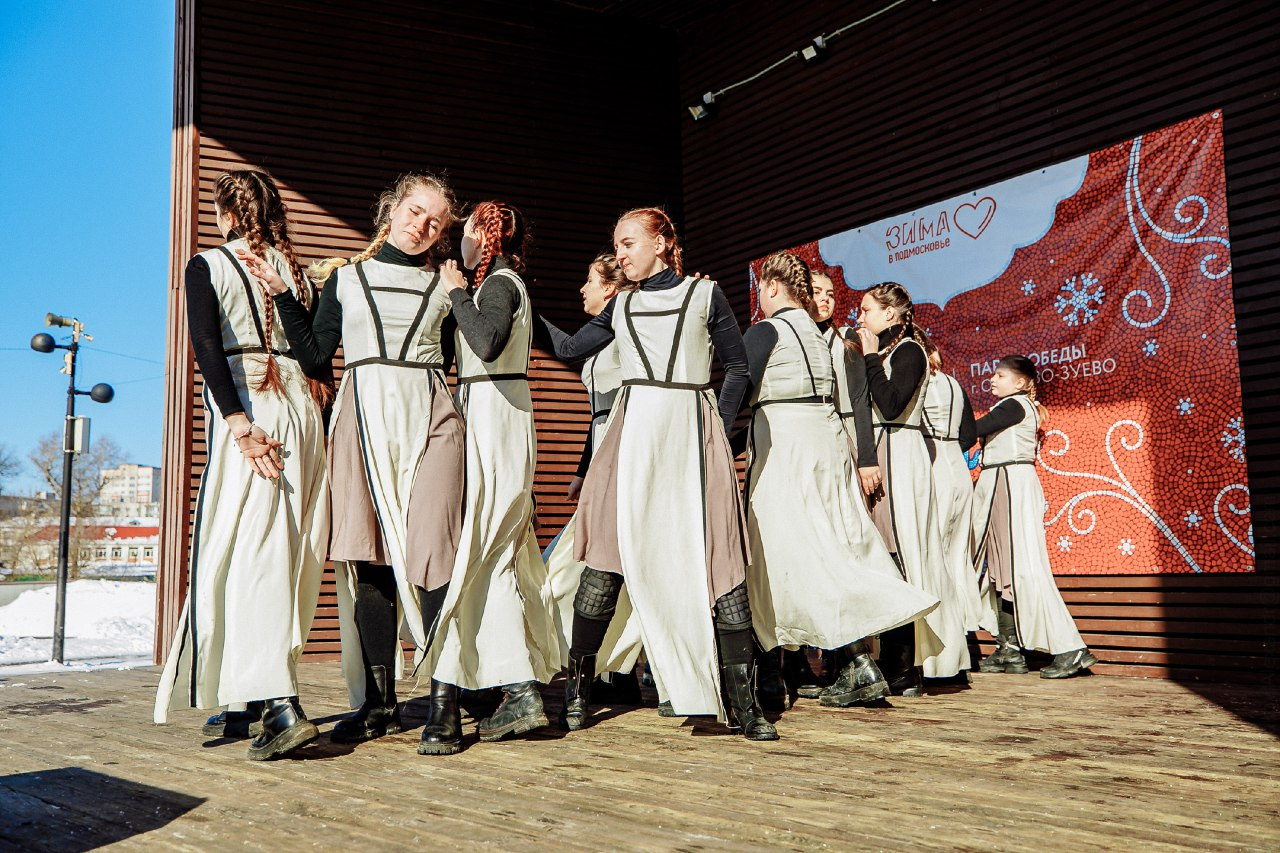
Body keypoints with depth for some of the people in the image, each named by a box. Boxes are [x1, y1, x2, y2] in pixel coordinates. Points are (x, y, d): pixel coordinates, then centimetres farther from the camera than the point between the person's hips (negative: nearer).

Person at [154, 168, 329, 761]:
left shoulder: (207, 267, 3)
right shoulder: (295, 270, 17)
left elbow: (208, 346, -12)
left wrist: (239, 424, -20)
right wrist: (313, 420, 14)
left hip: (244, 408, -5)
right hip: (302, 407, 5)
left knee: (249, 555, -8)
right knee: (287, 558, 7)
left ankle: (280, 704, -21)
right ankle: (251, 703, 16)